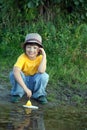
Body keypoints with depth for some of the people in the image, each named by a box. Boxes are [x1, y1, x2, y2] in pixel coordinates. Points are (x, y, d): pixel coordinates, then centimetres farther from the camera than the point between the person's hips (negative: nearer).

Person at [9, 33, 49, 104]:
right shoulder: (23, 57, -23)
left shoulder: (40, 58, -17)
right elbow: (16, 71, -41)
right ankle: (17, 94, -6)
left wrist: (44, 55, -35)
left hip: (35, 83, 1)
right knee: (13, 74, -31)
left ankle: (39, 95, -4)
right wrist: (25, 88, -49)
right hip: (23, 81, -1)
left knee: (44, 76, -30)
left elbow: (41, 71, -37)